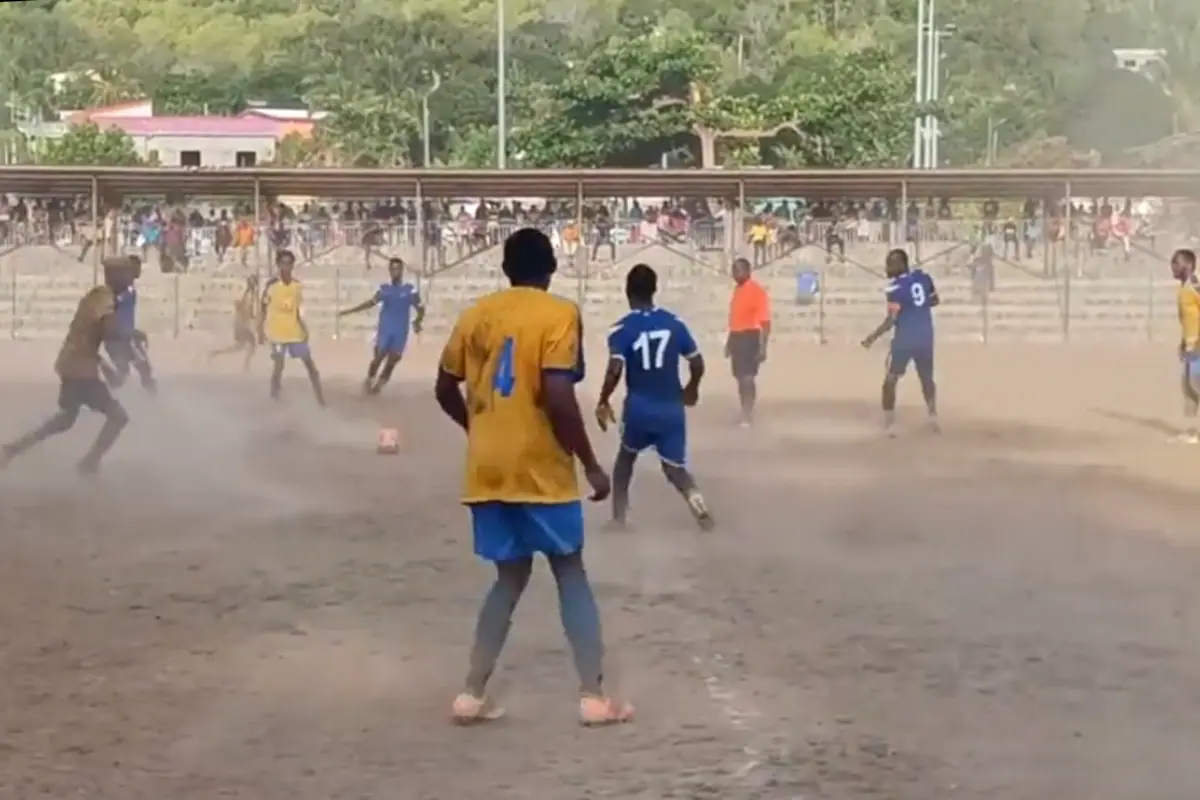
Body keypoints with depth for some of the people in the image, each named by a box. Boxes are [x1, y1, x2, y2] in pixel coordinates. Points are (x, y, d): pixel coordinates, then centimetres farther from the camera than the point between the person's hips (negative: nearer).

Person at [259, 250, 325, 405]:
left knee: (309, 363, 2)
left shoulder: (297, 284, 3)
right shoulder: (271, 285, -11)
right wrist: (261, 332, -7)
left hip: (295, 331, 4)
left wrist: (304, 328, 8)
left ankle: (320, 397, 5)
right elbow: (263, 310, -5)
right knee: (278, 366, -1)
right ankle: (274, 394, 17)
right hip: (277, 333, -4)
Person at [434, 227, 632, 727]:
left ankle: (472, 695, 8)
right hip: (540, 470, -5)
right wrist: (591, 464, -10)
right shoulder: (559, 314, -8)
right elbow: (558, 397, -18)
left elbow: (445, 391, 13)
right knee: (571, 576, 7)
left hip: (487, 470, 5)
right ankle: (593, 696, 3)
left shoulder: (475, 314, 9)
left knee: (511, 577, 15)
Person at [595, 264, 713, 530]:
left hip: (639, 408, -2)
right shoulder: (674, 323, 2)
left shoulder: (622, 329, -8)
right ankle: (701, 510, -17)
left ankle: (619, 517, 24)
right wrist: (691, 389, 25)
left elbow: (614, 370, -20)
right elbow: (697, 363, 6)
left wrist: (603, 402, -7)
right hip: (671, 408, 2)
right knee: (675, 468, 10)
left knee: (626, 458, 26)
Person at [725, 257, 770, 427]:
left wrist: (763, 347, -21)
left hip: (751, 337, -9)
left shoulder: (757, 290, -14)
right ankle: (745, 413, 22)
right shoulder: (737, 289, 12)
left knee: (748, 377, -12)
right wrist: (729, 341, 22)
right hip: (736, 337, 9)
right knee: (740, 377, 13)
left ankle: (748, 415, -11)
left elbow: (765, 321, -17)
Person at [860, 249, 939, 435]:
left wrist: (873, 337, -14)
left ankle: (888, 424, 3)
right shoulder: (923, 276, 1)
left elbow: (891, 320, -19)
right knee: (927, 379, 22)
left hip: (905, 339, -5)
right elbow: (935, 301, 14)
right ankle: (933, 418, 22)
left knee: (890, 381, 7)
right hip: (925, 338, 5)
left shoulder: (895, 288, -17)